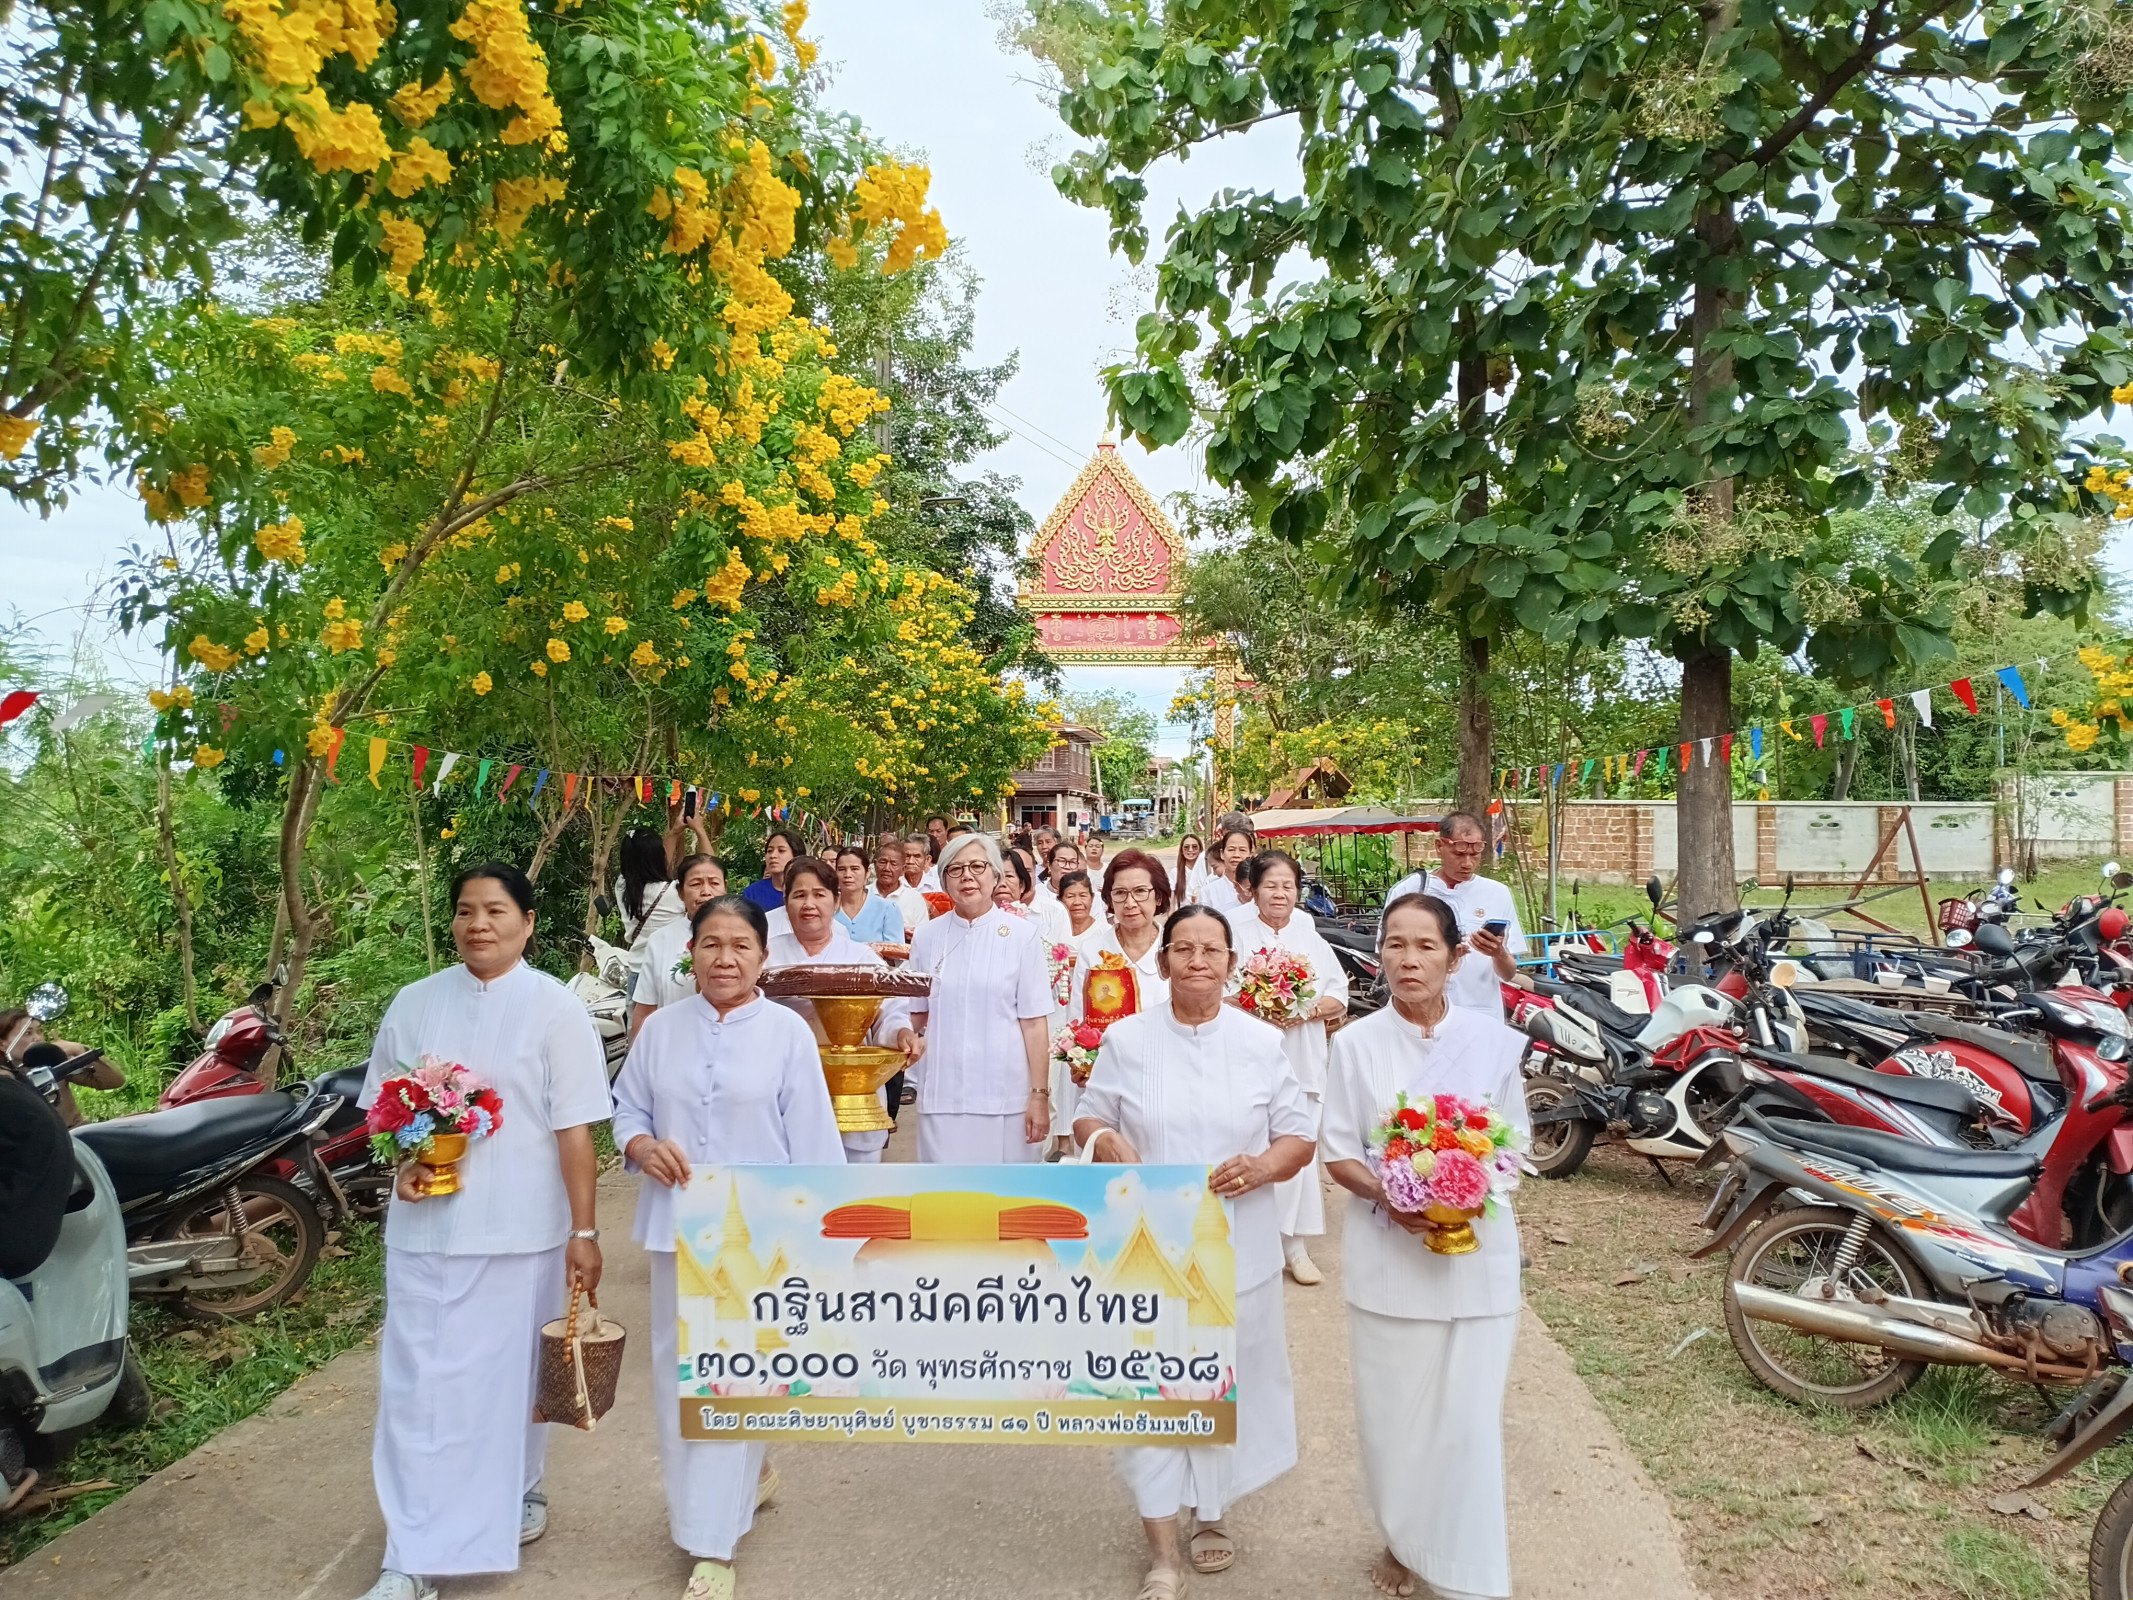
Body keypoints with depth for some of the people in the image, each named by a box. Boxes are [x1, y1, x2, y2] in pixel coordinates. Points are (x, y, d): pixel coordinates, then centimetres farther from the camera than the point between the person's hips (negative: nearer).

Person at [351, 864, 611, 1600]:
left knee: (511, 1372, 11)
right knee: (418, 1384, 3)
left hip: (518, 1229, -2)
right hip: (423, 1225, 3)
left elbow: (575, 1129, -8)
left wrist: (583, 1229, -9)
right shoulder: (414, 1003, 4)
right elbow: (385, 1103, 14)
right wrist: (402, 1163, -5)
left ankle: (517, 1492, 37)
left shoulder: (554, 1009, -6)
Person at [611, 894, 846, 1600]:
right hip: (676, 1224, 4)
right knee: (676, 1370, 14)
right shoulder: (661, 1029, 3)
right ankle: (744, 1477, 39)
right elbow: (626, 1109, 10)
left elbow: (811, 1141, -4)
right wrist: (643, 1147, -12)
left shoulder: (786, 1032, -6)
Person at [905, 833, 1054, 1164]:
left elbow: (1034, 1022, -4)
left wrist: (1040, 1095, -7)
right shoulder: (927, 937, 6)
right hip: (942, 1094, 2)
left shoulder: (1022, 935, -2)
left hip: (1005, 1096, -2)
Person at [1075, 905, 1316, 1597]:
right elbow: (1089, 1118, 7)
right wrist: (1108, 1145, -15)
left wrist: (1263, 1167, -16)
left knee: (1227, 1384, 13)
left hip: (1237, 1247, 1)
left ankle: (1211, 1515, 37)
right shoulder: (1127, 1039, -1)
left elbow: (1301, 1137, 4)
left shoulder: (1262, 1041, 0)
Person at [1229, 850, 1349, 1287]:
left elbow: (1339, 999, 9)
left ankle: (1296, 1245, 11)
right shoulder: (1237, 936, 4)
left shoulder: (1311, 938, 12)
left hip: (1302, 1060, 2)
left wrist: (1307, 1011, -10)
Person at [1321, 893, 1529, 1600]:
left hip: (1476, 1250, 0)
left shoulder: (1492, 1040, -3)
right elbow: (1338, 1153, 1)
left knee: (1468, 1417, 2)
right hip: (1387, 1255, 0)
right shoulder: (1356, 1043, -3)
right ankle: (1401, 1540, 34)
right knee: (1392, 1409, 10)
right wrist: (1387, 1194, -18)